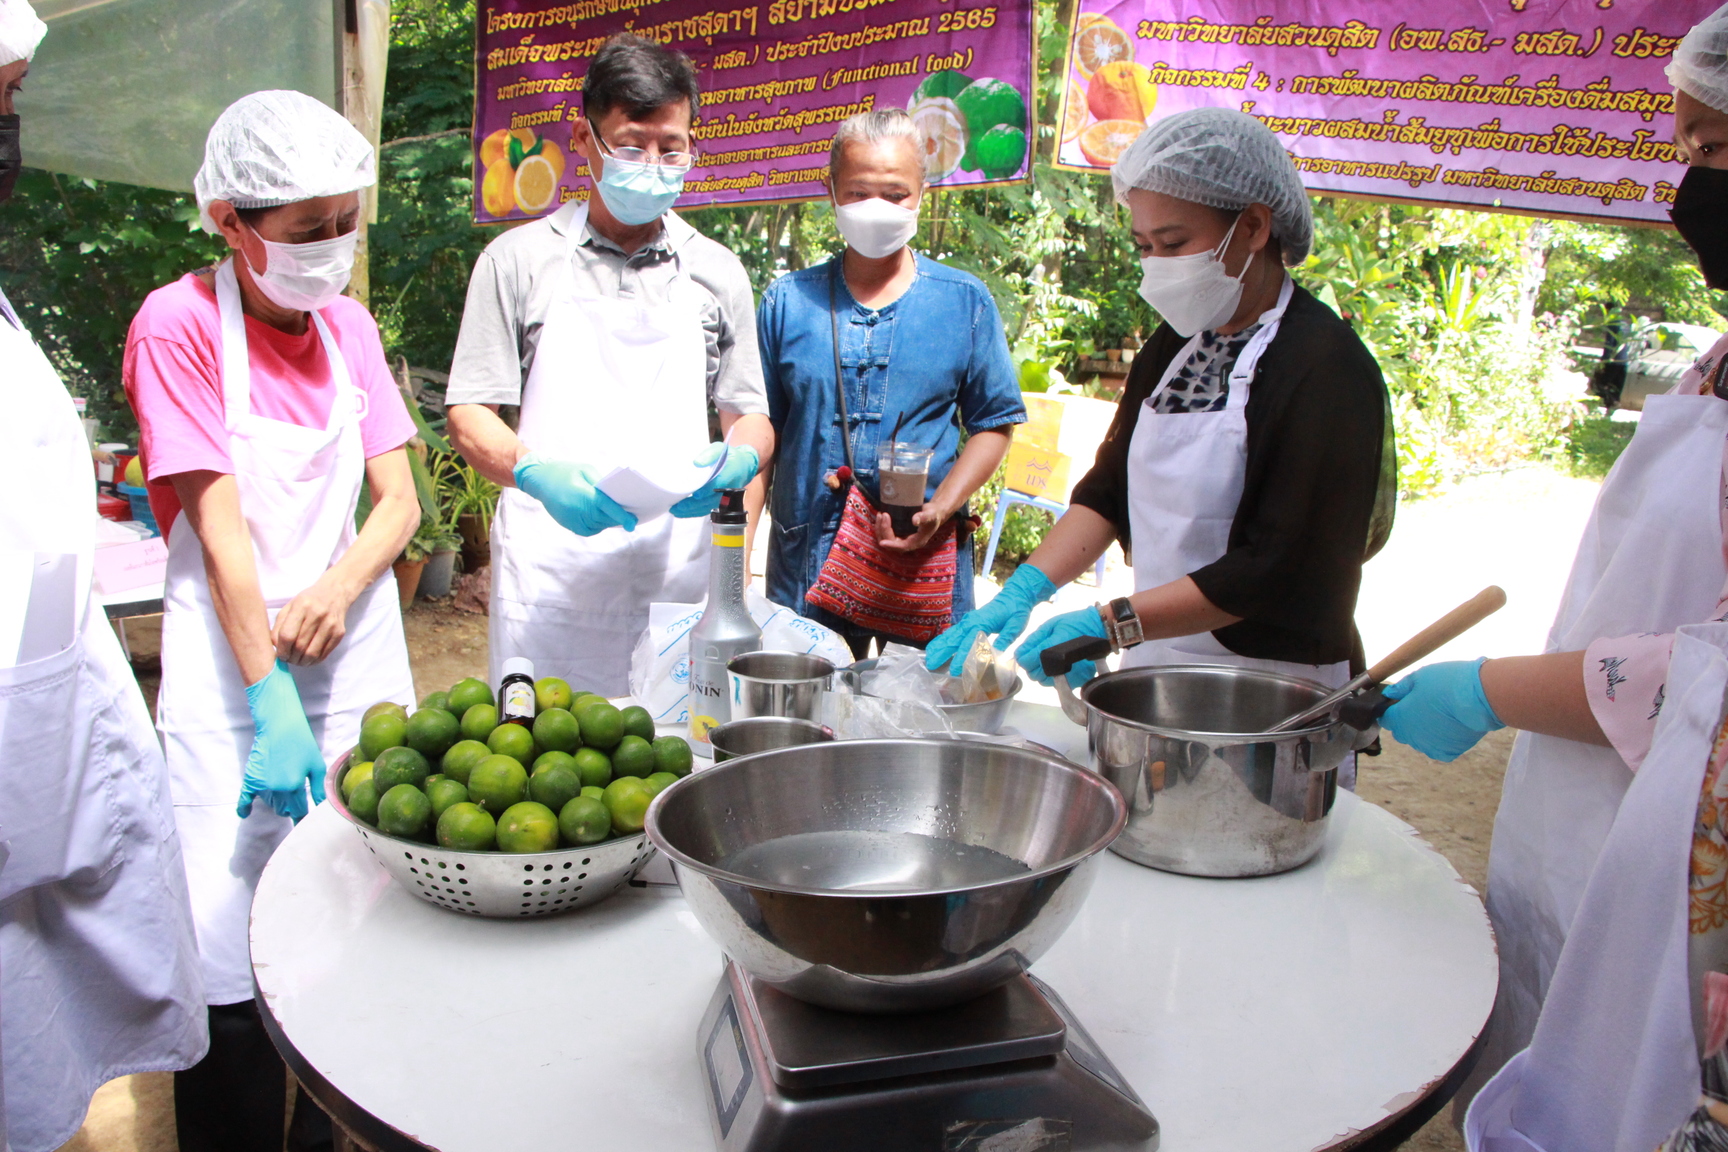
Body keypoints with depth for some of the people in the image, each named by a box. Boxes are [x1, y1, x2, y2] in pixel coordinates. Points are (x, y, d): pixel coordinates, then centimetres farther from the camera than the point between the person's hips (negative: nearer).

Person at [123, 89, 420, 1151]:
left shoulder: (350, 324, 6)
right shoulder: (179, 326, -9)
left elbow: (400, 502, 4)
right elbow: (220, 530, -14)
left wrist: (337, 589, -16)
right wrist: (272, 708, -17)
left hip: (356, 645, 5)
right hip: (230, 657, -4)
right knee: (236, 958, -2)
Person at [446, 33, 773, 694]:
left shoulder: (717, 273, 14)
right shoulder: (519, 260, 7)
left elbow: (750, 416, 16)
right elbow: (469, 414, 3)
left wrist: (739, 460, -8)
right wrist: (536, 472, -17)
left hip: (679, 564, 2)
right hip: (550, 569, -1)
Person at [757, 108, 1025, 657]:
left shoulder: (965, 301, 5)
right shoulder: (787, 302, 5)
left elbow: (994, 424, 5)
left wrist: (939, 511, -10)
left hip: (928, 561, 0)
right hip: (805, 567, 1)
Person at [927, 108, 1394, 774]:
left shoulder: (1326, 366, -16)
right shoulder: (1176, 345, 8)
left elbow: (1277, 567, -21)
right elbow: (1110, 488, 9)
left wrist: (1111, 623, -25)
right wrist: (1025, 589, -6)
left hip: (1271, 693, -6)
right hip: (1157, 666, 7)